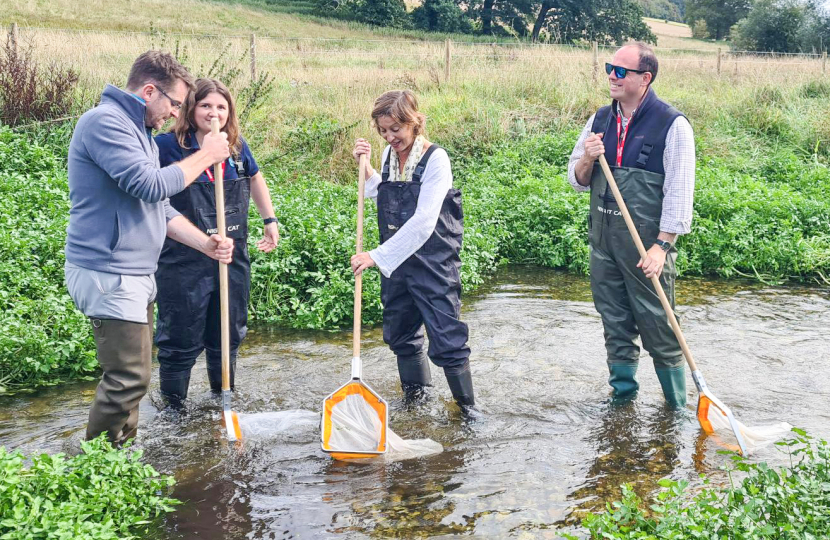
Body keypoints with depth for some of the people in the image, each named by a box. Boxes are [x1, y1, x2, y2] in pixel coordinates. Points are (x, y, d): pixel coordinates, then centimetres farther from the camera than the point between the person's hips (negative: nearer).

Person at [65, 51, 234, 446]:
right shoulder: (105, 122, -15)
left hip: (135, 276, 11)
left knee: (132, 375, 15)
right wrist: (205, 156, -12)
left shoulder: (138, 132, 18)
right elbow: (150, 186, -24)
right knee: (128, 379, -10)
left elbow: (160, 209, 19)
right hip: (108, 275, -11)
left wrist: (207, 244, 8)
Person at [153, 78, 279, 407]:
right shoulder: (169, 145, -11)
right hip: (184, 260, -5)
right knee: (181, 339, 4)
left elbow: (255, 179, 23)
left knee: (228, 334, 18)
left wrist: (270, 220, 20)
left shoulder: (238, 147, 4)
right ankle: (172, 406, 21)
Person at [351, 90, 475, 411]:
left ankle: (467, 404, 11)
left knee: (446, 339, -4)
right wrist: (365, 168, 5)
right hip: (394, 261, 7)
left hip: (433, 262, -7)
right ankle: (415, 392, 37)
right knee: (400, 333, 18)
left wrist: (378, 255, -27)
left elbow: (423, 222, -24)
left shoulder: (435, 159, -16)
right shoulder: (389, 155, 6)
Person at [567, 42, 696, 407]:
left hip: (647, 242, -5)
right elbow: (577, 181, 14)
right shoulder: (601, 120, 9)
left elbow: (679, 192, -10)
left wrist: (661, 246, -16)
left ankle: (677, 407, 15)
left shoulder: (672, 125, -8)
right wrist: (587, 160, -9)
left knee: (657, 325, 0)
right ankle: (622, 393, 29)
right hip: (603, 239, 5)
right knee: (615, 322, 14)